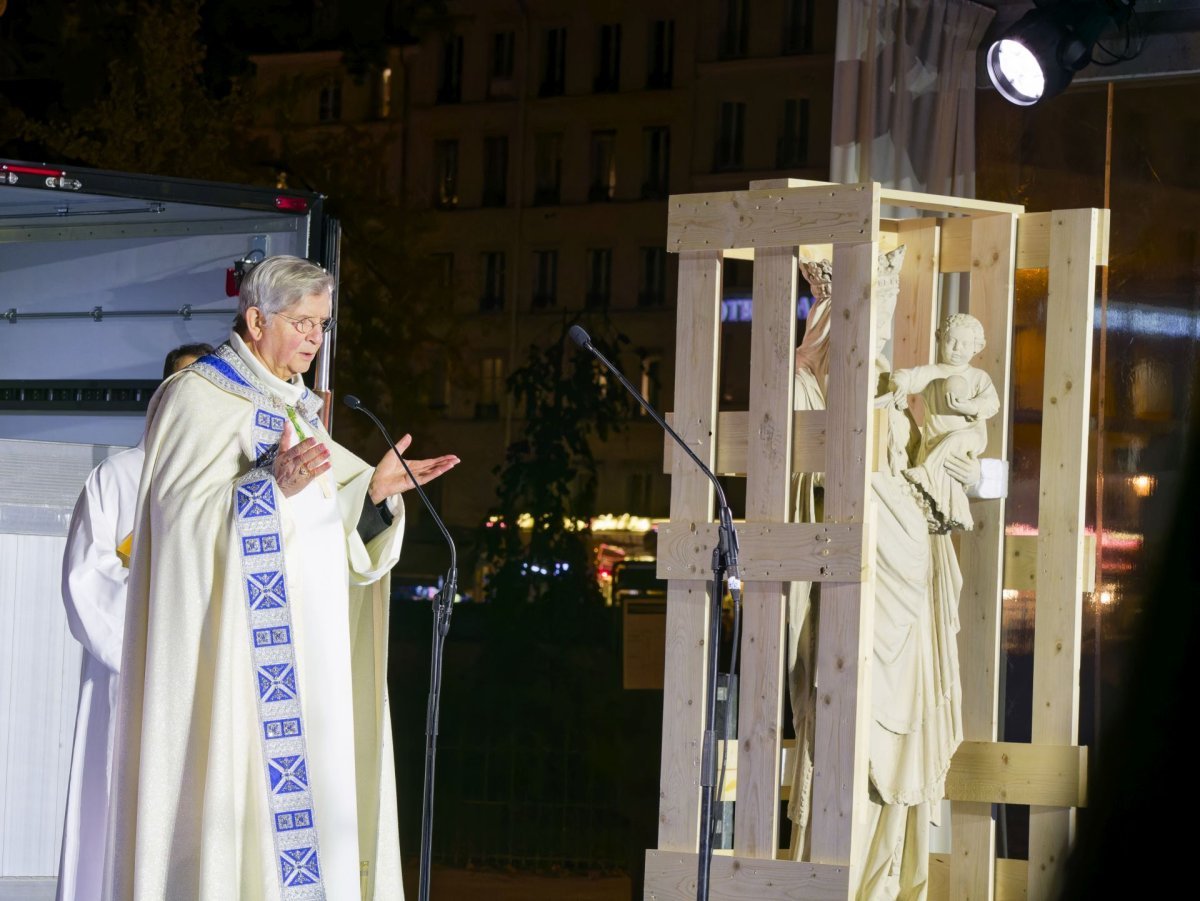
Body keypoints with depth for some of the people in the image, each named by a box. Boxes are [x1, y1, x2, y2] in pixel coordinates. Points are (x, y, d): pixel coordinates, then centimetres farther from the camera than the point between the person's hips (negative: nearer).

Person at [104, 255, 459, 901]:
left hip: (302, 648, 8)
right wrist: (274, 485, -29)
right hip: (235, 643, -8)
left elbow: (331, 526, 16)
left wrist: (376, 488, 0)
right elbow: (185, 512, -17)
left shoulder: (296, 405, 18)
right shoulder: (200, 397, -7)